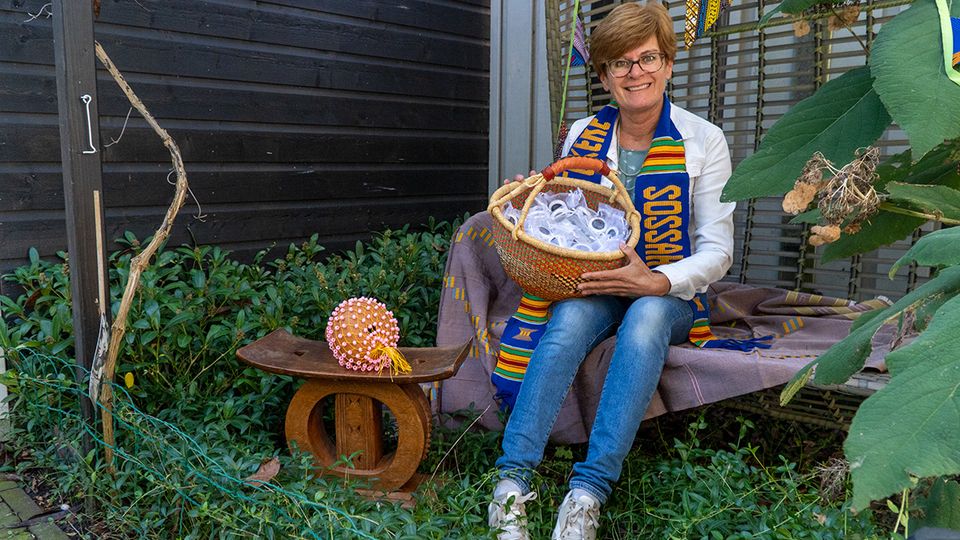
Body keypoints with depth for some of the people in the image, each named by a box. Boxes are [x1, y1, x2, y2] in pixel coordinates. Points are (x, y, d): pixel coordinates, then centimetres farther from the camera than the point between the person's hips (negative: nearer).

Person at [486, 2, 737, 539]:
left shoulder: (704, 141, -3)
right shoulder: (582, 135, 5)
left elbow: (717, 249, -7)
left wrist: (655, 282, -24)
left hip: (668, 292, -1)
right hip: (592, 284, 2)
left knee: (644, 321, -37)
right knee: (568, 321, -33)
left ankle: (588, 494, -38)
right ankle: (512, 483, -35)